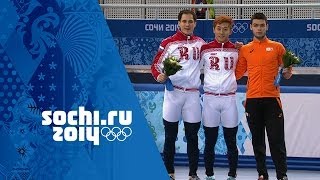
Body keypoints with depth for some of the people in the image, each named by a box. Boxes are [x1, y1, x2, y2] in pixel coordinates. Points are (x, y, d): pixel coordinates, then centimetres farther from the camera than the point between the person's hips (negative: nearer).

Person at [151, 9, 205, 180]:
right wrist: (159, 75, -22)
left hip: (192, 93, 3)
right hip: (173, 92, -2)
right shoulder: (169, 42, -2)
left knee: (192, 135, 6)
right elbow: (156, 65, -1)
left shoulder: (200, 42, 9)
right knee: (170, 135, 5)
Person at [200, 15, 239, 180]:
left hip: (229, 98, 0)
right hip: (210, 98, 0)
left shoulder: (236, 50, 5)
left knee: (231, 142, 4)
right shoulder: (205, 49, 3)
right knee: (210, 142, 5)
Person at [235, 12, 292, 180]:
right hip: (252, 100, 2)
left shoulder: (277, 47, 6)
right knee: (257, 140, 8)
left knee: (276, 139, -4)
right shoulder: (245, 49, 10)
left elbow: (286, 69, 10)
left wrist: (287, 73, -10)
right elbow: (238, 73, 12)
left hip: (272, 99, -2)